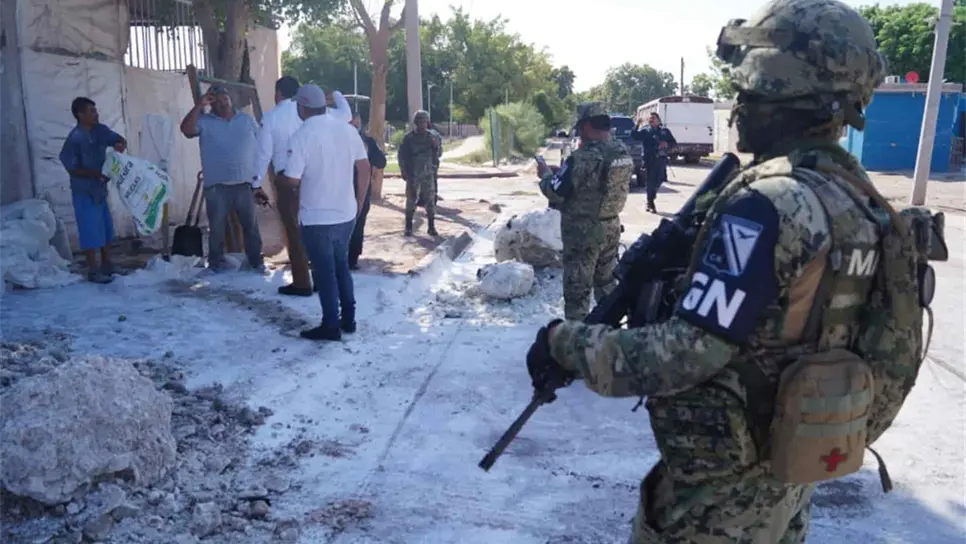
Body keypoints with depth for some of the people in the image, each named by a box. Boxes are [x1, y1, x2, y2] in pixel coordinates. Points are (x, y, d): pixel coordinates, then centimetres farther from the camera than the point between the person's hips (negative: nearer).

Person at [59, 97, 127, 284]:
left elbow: (120, 140, 12)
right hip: (84, 192, -7)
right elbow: (72, 169, -17)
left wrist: (120, 145, -11)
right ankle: (93, 271, 7)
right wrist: (97, 174, -22)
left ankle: (107, 266, 26)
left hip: (100, 189, 7)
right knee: (91, 231, -2)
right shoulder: (74, 139, -19)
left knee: (107, 228, 14)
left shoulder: (100, 130, 0)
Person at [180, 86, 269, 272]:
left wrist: (259, 182, 7)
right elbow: (186, 130, -15)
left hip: (245, 183, 1)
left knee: (251, 225, 6)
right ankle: (216, 263, 15)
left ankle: (256, 261, 15)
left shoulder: (247, 120, 11)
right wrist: (199, 106, -14)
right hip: (216, 186, -1)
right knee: (217, 227, 4)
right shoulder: (204, 121, 5)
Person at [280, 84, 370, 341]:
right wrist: (359, 202, 16)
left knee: (324, 271, 5)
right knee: (341, 266, 19)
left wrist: (280, 175, 6)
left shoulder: (301, 137, -15)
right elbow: (364, 168, 6)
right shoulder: (348, 129, 2)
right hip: (346, 213, 6)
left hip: (316, 218, -5)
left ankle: (331, 325, 12)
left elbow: (292, 180, -17)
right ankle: (348, 319, 25)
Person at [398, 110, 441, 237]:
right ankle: (408, 227, 8)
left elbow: (438, 154, 10)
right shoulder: (409, 137, -2)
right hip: (413, 174, -2)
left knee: (430, 200, 3)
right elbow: (401, 155, 0)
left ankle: (431, 227, 10)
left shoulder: (431, 137, 6)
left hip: (428, 173, 3)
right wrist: (404, 172, -6)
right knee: (411, 200, 0)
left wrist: (435, 147, -11)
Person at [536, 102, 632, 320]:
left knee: (577, 288, 3)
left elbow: (555, 192, -19)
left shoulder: (585, 157, -24)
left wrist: (546, 175, 2)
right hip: (611, 226, 8)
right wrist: (563, 172, 16)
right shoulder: (623, 152, 3)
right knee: (607, 282, 21)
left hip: (584, 231, -8)